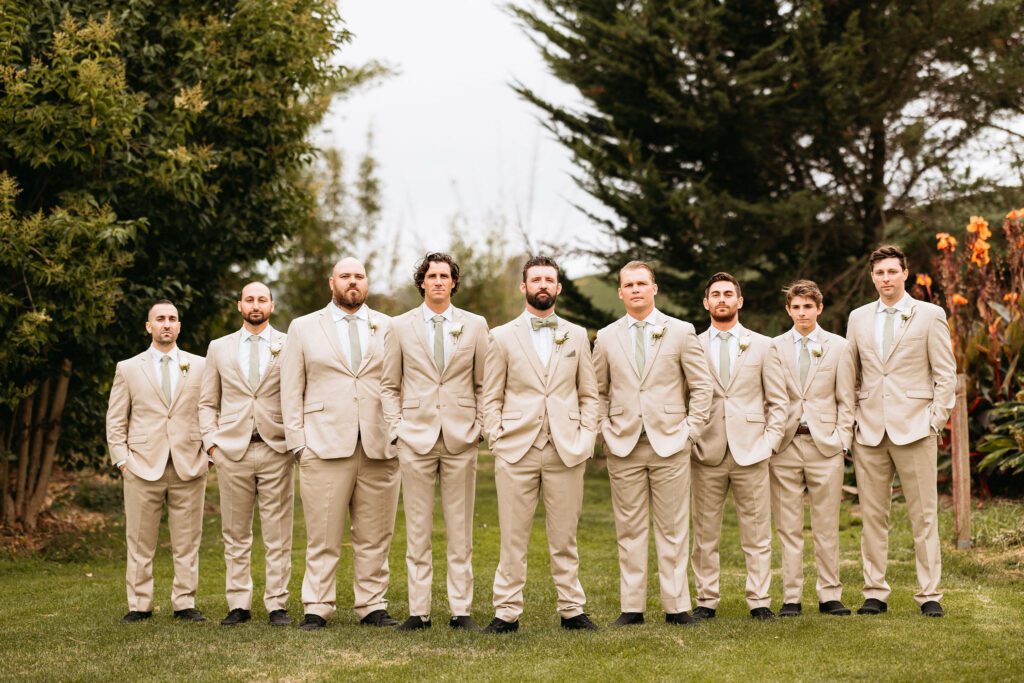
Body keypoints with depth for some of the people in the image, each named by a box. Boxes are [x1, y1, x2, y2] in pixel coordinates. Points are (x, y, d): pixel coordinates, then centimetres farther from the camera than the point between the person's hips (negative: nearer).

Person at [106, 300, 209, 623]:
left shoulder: (200, 366, 10)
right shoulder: (128, 369, 9)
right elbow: (115, 421, 9)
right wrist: (122, 459, -1)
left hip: (189, 465, 0)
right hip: (143, 466, 0)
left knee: (187, 541, 2)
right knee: (140, 542, 2)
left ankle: (185, 603, 9)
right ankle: (139, 605, 9)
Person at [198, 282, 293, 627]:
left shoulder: (289, 346, 5)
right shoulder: (219, 348, 12)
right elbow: (207, 402, 14)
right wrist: (211, 441, 2)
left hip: (277, 449, -2)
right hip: (232, 451, 2)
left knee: (278, 535, 0)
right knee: (235, 535, 5)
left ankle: (277, 604, 5)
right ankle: (239, 604, 12)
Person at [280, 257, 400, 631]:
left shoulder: (390, 328, 14)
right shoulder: (303, 328, 11)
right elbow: (291, 390, 8)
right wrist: (297, 441, -1)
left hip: (380, 447, 2)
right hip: (324, 446, -1)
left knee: (375, 536, 4)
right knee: (323, 536, -1)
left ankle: (373, 606, 11)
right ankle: (316, 608, 5)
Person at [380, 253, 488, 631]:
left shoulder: (475, 326, 7)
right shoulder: (400, 327, 6)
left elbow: (483, 383, 10)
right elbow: (389, 385, 9)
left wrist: (480, 426, 1)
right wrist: (395, 429, 0)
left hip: (462, 437, 0)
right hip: (416, 438, 0)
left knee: (460, 529, 3)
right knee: (418, 530, 2)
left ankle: (461, 610, 8)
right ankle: (418, 611, 6)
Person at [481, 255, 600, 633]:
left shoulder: (577, 336, 12)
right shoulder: (503, 337, 7)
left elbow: (589, 395, 12)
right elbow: (491, 398, 7)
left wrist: (585, 439, 1)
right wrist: (497, 441, -4)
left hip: (567, 451, 1)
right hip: (517, 450, -1)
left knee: (564, 537, 5)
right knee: (513, 537, 0)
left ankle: (571, 609, 13)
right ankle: (507, 612, 6)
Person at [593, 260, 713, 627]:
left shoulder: (681, 332, 4)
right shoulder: (607, 338, 9)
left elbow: (701, 386, 5)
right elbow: (598, 391, 16)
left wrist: (690, 430, -3)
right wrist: (605, 430, 3)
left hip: (669, 444, -1)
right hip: (623, 446, 2)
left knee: (673, 529, 1)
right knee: (629, 528, 4)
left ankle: (676, 606, 6)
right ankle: (631, 606, 8)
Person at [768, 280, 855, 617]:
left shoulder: (838, 346, 7)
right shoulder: (774, 347, 8)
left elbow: (846, 399, 7)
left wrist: (842, 440, -3)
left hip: (825, 444, 0)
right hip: (785, 444, 0)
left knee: (827, 526, 2)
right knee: (788, 526, 2)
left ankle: (830, 596, 9)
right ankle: (791, 597, 6)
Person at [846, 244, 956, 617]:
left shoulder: (930, 315, 3)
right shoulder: (858, 318, 13)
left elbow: (946, 373, 2)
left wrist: (936, 419, -6)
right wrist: (849, 420, 7)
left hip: (914, 428, -3)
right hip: (869, 430, 3)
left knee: (924, 515, -1)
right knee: (872, 515, 5)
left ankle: (929, 594, 5)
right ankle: (875, 593, 11)